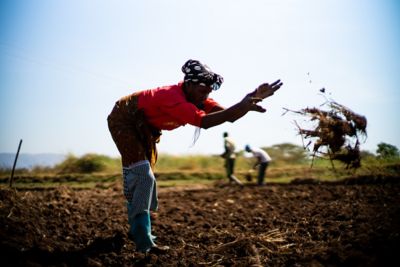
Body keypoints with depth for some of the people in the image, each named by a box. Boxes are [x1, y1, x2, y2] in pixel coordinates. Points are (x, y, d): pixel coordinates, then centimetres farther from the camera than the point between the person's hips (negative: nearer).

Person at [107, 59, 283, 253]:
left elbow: (230, 116, -20)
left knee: (145, 178, 15)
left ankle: (137, 230, 30)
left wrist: (253, 99, -34)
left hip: (143, 127, 10)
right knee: (142, 176, -20)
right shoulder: (174, 97, -38)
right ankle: (143, 243, -20)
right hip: (123, 121, -10)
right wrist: (241, 106, -57)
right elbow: (203, 122, -52)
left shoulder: (197, 98, -11)